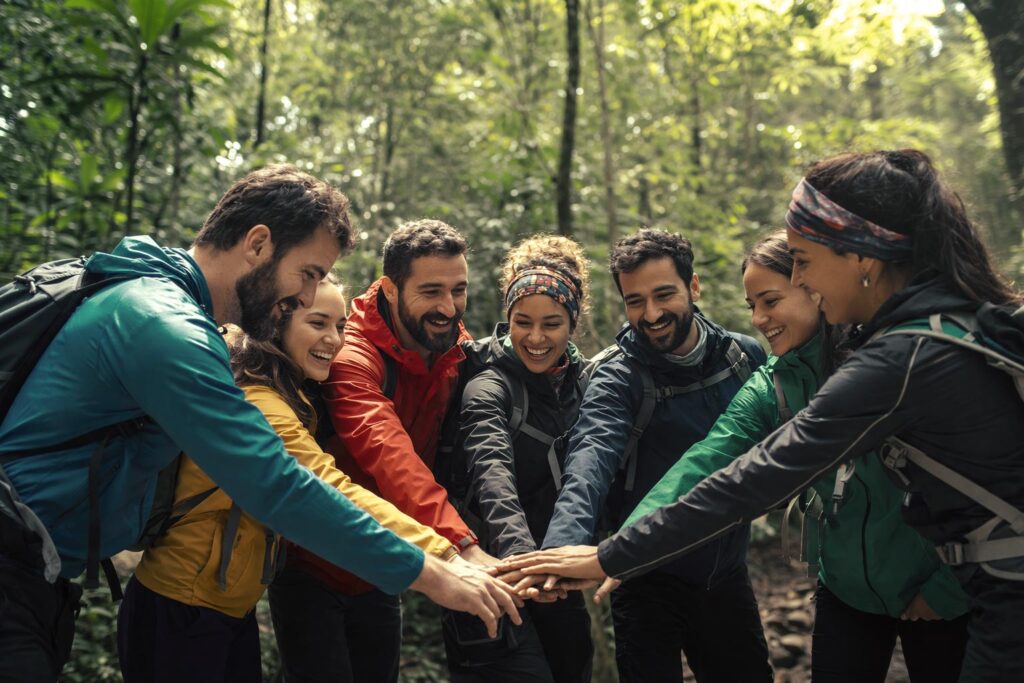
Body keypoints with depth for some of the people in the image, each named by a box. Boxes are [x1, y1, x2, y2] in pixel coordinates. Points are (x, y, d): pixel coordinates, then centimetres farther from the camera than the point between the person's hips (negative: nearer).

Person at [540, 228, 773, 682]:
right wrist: (564, 544, -50)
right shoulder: (617, 377, -16)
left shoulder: (745, 356, -3)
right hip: (649, 580, -4)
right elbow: (592, 457, -34)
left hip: (727, 573, 4)